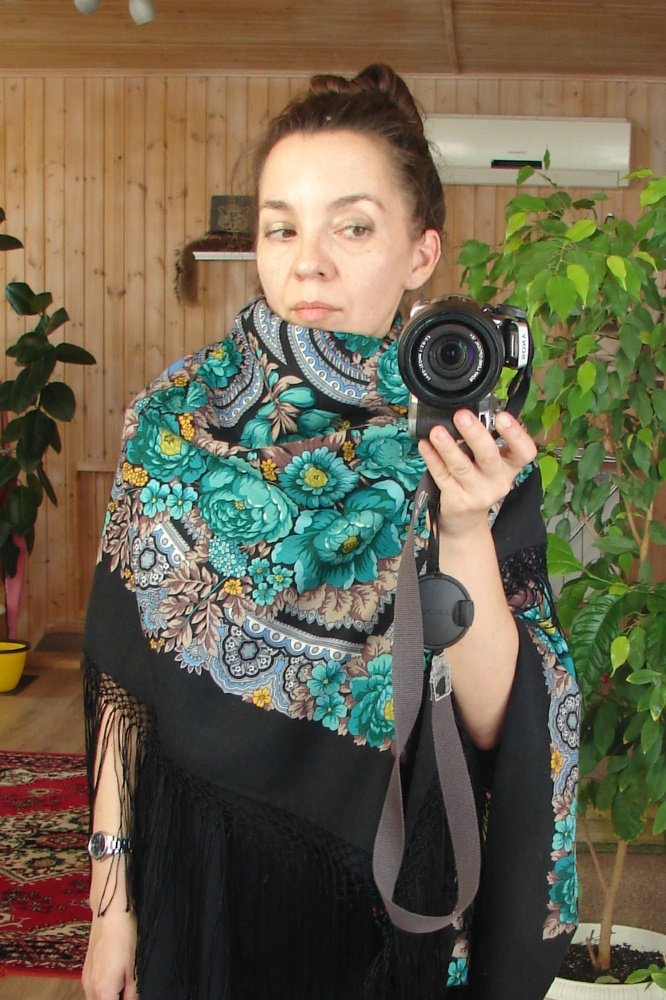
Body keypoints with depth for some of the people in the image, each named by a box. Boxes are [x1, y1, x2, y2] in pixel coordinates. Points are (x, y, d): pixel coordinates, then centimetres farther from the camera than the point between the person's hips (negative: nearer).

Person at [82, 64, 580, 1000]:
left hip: (394, 902, 0)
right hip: (202, 877, 1)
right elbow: (126, 677, -3)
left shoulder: (472, 437, -11)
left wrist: (466, 526, -28)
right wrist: (111, 892, -2)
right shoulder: (178, 414, -9)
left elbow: (490, 722, -15)